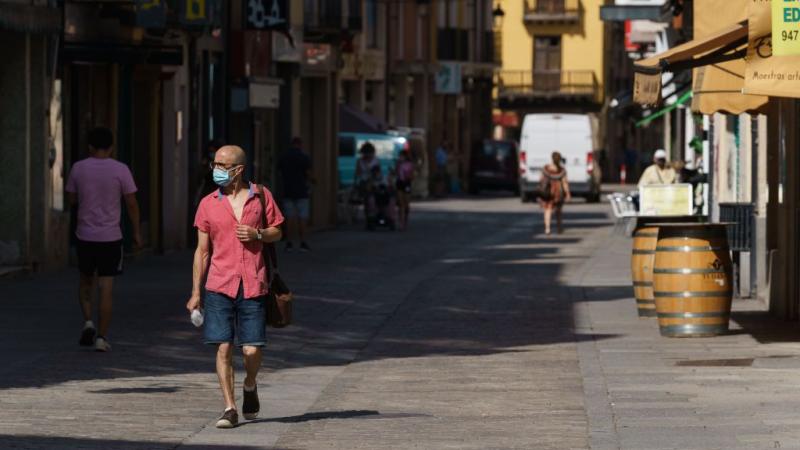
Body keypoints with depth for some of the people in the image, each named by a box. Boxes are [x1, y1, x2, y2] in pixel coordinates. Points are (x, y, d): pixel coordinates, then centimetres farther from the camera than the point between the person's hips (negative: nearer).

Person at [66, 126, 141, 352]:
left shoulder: (78, 168, -3)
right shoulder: (120, 170, -7)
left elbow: (72, 199, 7)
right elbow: (132, 203, -5)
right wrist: (136, 233, 5)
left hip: (85, 236, 2)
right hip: (111, 238, -2)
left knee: (86, 281, 20)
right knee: (106, 287, 2)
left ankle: (88, 322, 1)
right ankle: (102, 337, -1)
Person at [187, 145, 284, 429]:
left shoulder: (260, 196, 4)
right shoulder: (208, 204, 5)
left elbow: (277, 232, 14)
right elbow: (202, 251, 8)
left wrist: (258, 234, -9)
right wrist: (195, 293, 4)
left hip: (253, 285, 0)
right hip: (219, 286, 1)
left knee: (252, 350, -3)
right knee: (223, 347, -6)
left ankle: (250, 386, 29)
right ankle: (229, 408, 1)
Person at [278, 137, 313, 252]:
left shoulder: (283, 157, 6)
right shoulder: (304, 157, -7)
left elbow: (280, 173, 10)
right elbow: (308, 174, -8)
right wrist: (311, 180, 13)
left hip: (287, 191, 3)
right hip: (301, 191, -3)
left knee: (289, 218, 6)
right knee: (302, 217, 0)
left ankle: (289, 243, 2)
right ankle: (302, 242, -3)